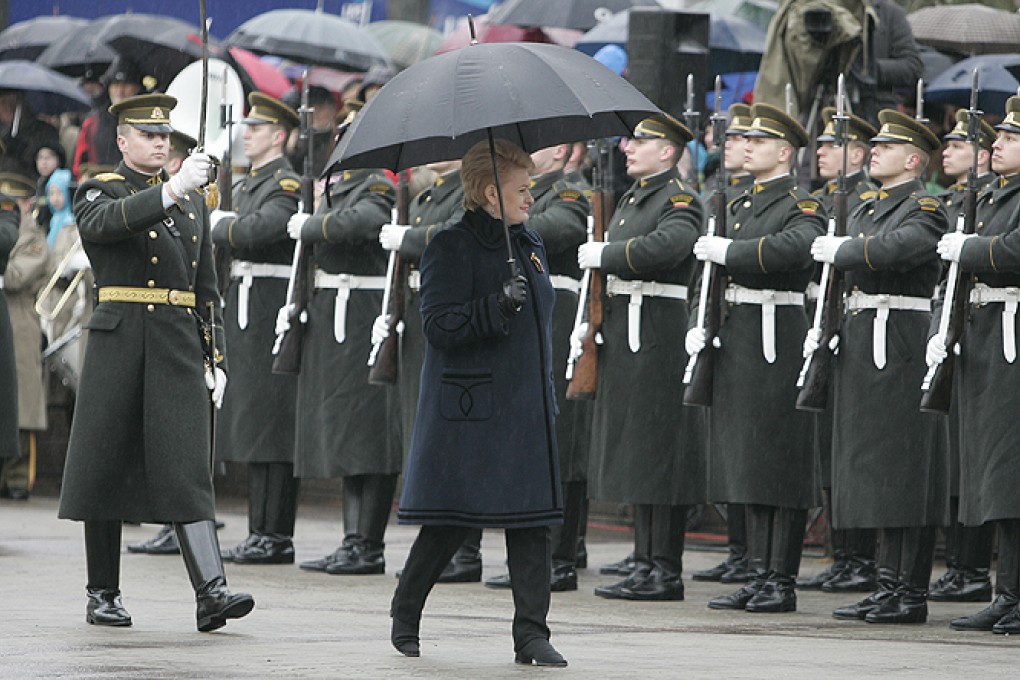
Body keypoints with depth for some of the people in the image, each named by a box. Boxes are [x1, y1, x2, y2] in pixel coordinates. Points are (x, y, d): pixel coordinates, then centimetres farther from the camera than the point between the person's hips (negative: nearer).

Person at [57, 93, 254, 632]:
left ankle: (211, 593, -18)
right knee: (105, 467, 3)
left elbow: (206, 289, 19)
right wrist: (172, 189, -35)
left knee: (187, 468, -8)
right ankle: (102, 595, 14)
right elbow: (111, 221, -23)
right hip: (118, 341, -2)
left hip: (180, 346, 3)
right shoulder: (98, 194, 3)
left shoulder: (193, 202, 17)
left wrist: (215, 358, 11)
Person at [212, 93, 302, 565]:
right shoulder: (246, 185, 20)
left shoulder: (287, 184, -10)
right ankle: (261, 532, 14)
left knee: (271, 419, -9)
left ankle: (275, 536, -9)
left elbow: (256, 230, -25)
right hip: (244, 310, 10)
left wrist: (219, 224, -8)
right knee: (252, 419, 10)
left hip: (272, 309, -10)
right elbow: (230, 239, 21)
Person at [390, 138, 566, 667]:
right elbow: (440, 326, -17)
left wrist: (547, 395, 22)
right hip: (469, 412, -7)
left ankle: (531, 632, 2)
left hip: (525, 408, 7)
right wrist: (499, 305, -28)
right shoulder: (451, 248, -9)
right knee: (450, 522, -1)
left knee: (531, 521, 0)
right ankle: (405, 613, 19)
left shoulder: (530, 246, 15)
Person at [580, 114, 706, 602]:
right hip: (623, 337, 10)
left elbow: (663, 247, -30)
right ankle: (645, 564, 16)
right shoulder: (632, 197, 18)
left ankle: (666, 571, -5)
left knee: (659, 451, -7)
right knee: (633, 452, 11)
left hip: (659, 337, -10)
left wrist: (602, 253, -19)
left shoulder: (681, 201, -10)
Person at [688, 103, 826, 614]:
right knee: (748, 462, 9)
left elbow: (796, 246, -29)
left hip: (778, 336, -8)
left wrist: (727, 249, -22)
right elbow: (711, 267, 21)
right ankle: (759, 577, 14)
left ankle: (782, 582, -3)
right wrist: (700, 323, 6)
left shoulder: (802, 207, -7)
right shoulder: (740, 206, 19)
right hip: (736, 337, 9)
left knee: (782, 463, -5)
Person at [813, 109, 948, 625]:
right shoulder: (867, 210, 21)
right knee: (876, 466, 10)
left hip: (900, 345, -9)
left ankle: (912, 595, -6)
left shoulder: (924, 209, -7)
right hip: (860, 345, 9)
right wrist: (822, 328, 7)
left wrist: (841, 250, -15)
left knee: (906, 470, -7)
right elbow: (842, 277, 22)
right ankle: (889, 586, 15)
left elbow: (900, 247, -28)